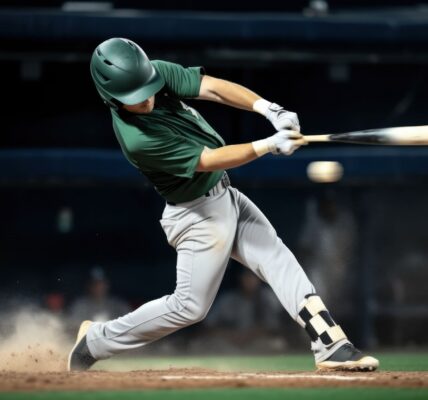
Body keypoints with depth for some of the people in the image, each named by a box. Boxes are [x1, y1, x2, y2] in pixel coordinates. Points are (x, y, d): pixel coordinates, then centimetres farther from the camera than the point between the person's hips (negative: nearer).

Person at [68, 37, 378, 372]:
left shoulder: (159, 72, -11)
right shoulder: (136, 138, -30)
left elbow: (214, 88, -17)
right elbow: (209, 160, -26)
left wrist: (269, 109, -31)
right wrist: (270, 145, -29)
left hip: (224, 195, 7)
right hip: (198, 215, -7)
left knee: (279, 261, -2)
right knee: (190, 306, 2)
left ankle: (331, 345, -3)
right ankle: (96, 340, 17)